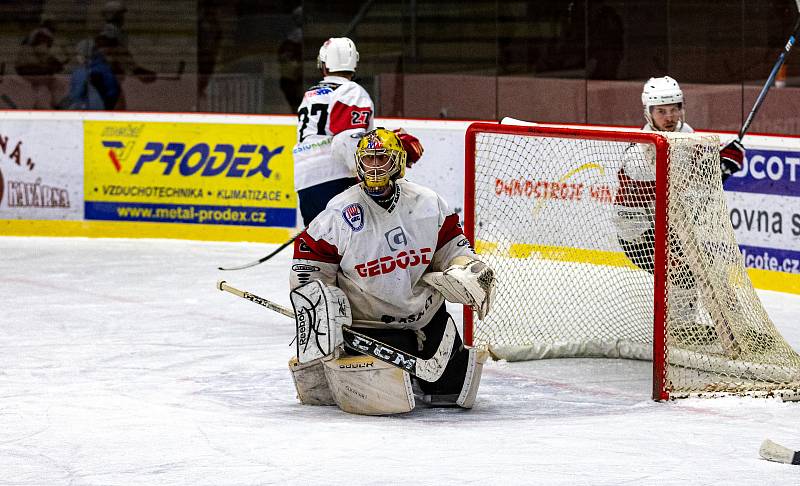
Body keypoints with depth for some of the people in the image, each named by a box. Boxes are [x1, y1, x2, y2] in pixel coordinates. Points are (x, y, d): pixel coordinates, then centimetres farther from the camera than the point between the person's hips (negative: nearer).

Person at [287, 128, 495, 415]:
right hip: (369, 324, -5)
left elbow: (450, 247, 10)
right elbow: (309, 266, -4)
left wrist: (469, 271, -10)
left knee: (456, 391, 6)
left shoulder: (427, 203, -2)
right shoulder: (339, 214, -12)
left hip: (428, 319, 5)